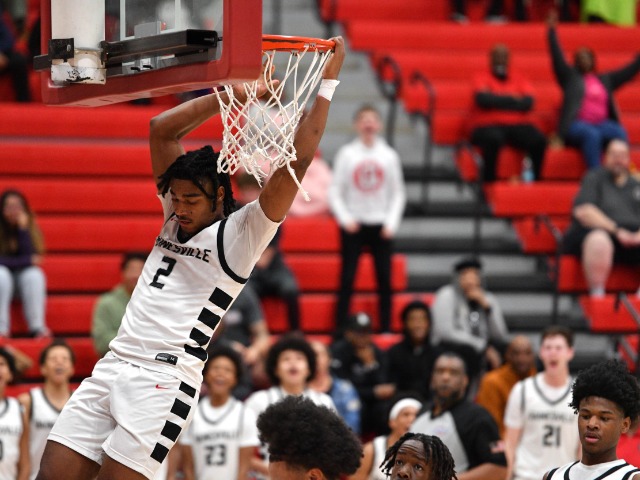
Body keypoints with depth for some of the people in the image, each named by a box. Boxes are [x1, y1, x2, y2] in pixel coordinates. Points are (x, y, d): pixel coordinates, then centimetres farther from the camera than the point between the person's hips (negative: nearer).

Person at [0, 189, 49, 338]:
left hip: (23, 275, 2)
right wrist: (25, 261, -16)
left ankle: (37, 327, -39)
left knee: (35, 275, -30)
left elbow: (31, 256, -16)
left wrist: (23, 229, -20)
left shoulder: (29, 226, -3)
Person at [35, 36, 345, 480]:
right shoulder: (177, 217, 18)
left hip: (165, 379, -7)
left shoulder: (240, 234, -1)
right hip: (113, 365, 7)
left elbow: (298, 160, -9)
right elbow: (162, 129, 17)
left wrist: (328, 81, -4)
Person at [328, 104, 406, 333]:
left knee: (384, 278, 2)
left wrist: (392, 222, -4)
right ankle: (341, 329, 0)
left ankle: (386, 329, 9)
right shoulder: (347, 154, 1)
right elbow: (335, 191, 1)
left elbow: (398, 193, 7)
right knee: (347, 279, -3)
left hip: (380, 225, 1)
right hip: (353, 225, -1)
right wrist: (345, 218, -11)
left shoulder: (389, 155, 5)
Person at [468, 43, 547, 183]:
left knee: (539, 140, -27)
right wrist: (512, 99, -5)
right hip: (487, 126, -3)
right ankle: (488, 181, -27)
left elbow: (528, 103, 0)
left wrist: (498, 101, -7)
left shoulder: (520, 79, 18)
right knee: (494, 139, -39)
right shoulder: (481, 78, 10)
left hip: (518, 125, 3)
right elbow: (483, 99, -11)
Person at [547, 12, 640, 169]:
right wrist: (552, 32, -8)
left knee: (620, 133, -28)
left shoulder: (606, 80, 23)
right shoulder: (570, 77, 13)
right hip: (576, 125, -4)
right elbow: (558, 58, 2)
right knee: (592, 134, -36)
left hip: (602, 123, 4)